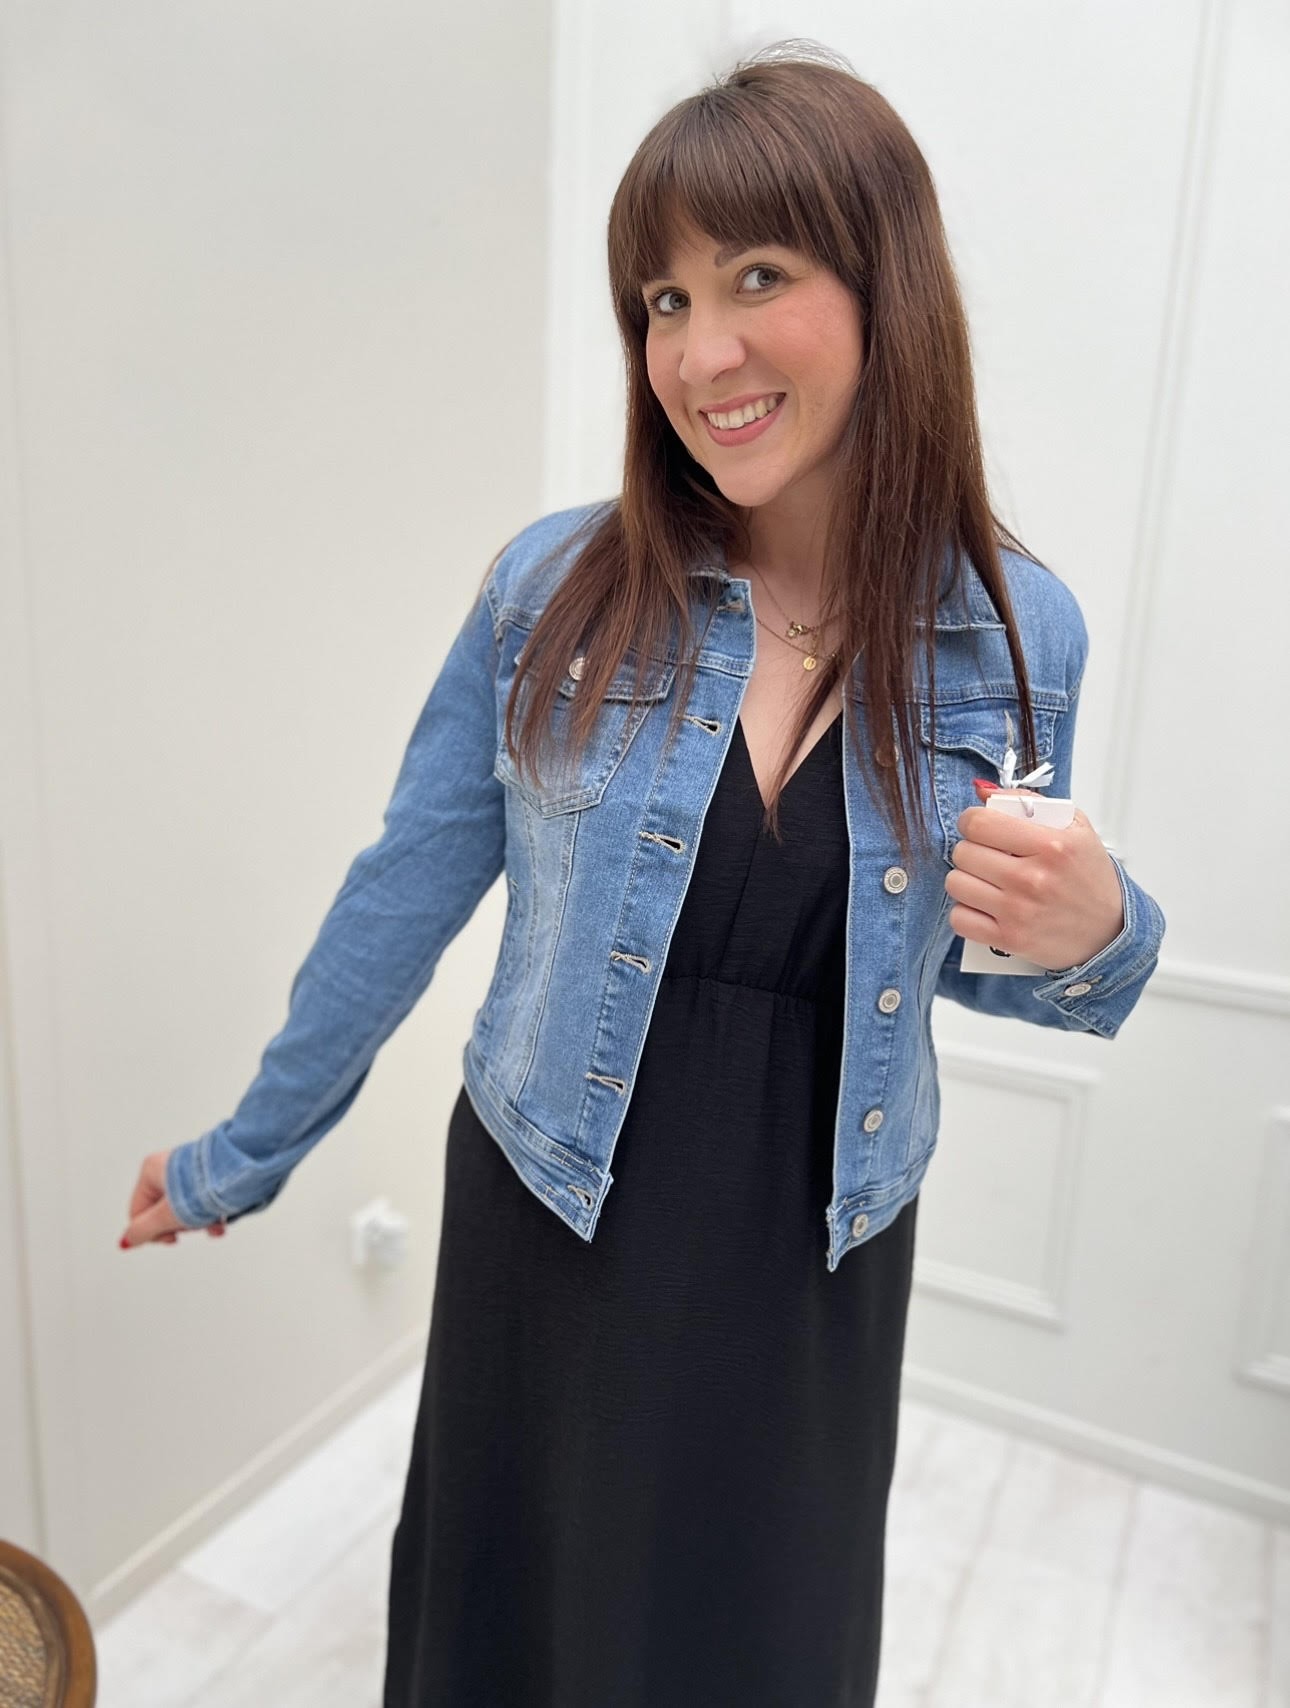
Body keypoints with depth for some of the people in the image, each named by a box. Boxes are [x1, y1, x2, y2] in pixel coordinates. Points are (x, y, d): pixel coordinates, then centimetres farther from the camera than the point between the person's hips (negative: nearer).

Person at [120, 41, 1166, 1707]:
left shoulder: (1018, 634, -9)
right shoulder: (555, 587, -12)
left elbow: (971, 958, 4)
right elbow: (400, 897, -4)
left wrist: (1093, 935, -19)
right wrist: (245, 1154, 5)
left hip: (811, 1270, 1)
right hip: (545, 1236, 0)